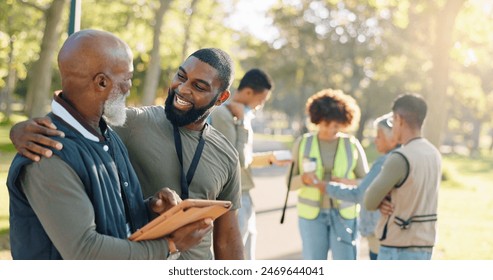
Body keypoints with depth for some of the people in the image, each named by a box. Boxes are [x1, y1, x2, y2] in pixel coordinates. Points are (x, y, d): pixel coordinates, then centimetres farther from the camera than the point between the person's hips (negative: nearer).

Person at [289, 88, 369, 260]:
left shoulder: (352, 145, 0)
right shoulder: (303, 143, 1)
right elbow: (290, 182, 1)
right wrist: (304, 179, -22)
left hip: (344, 215, 0)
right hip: (312, 214, 1)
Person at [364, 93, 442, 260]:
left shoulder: (400, 159, -21)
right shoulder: (434, 155, 6)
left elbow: (369, 202, -14)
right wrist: (385, 200, -5)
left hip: (398, 249, -8)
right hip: (424, 246, 8)